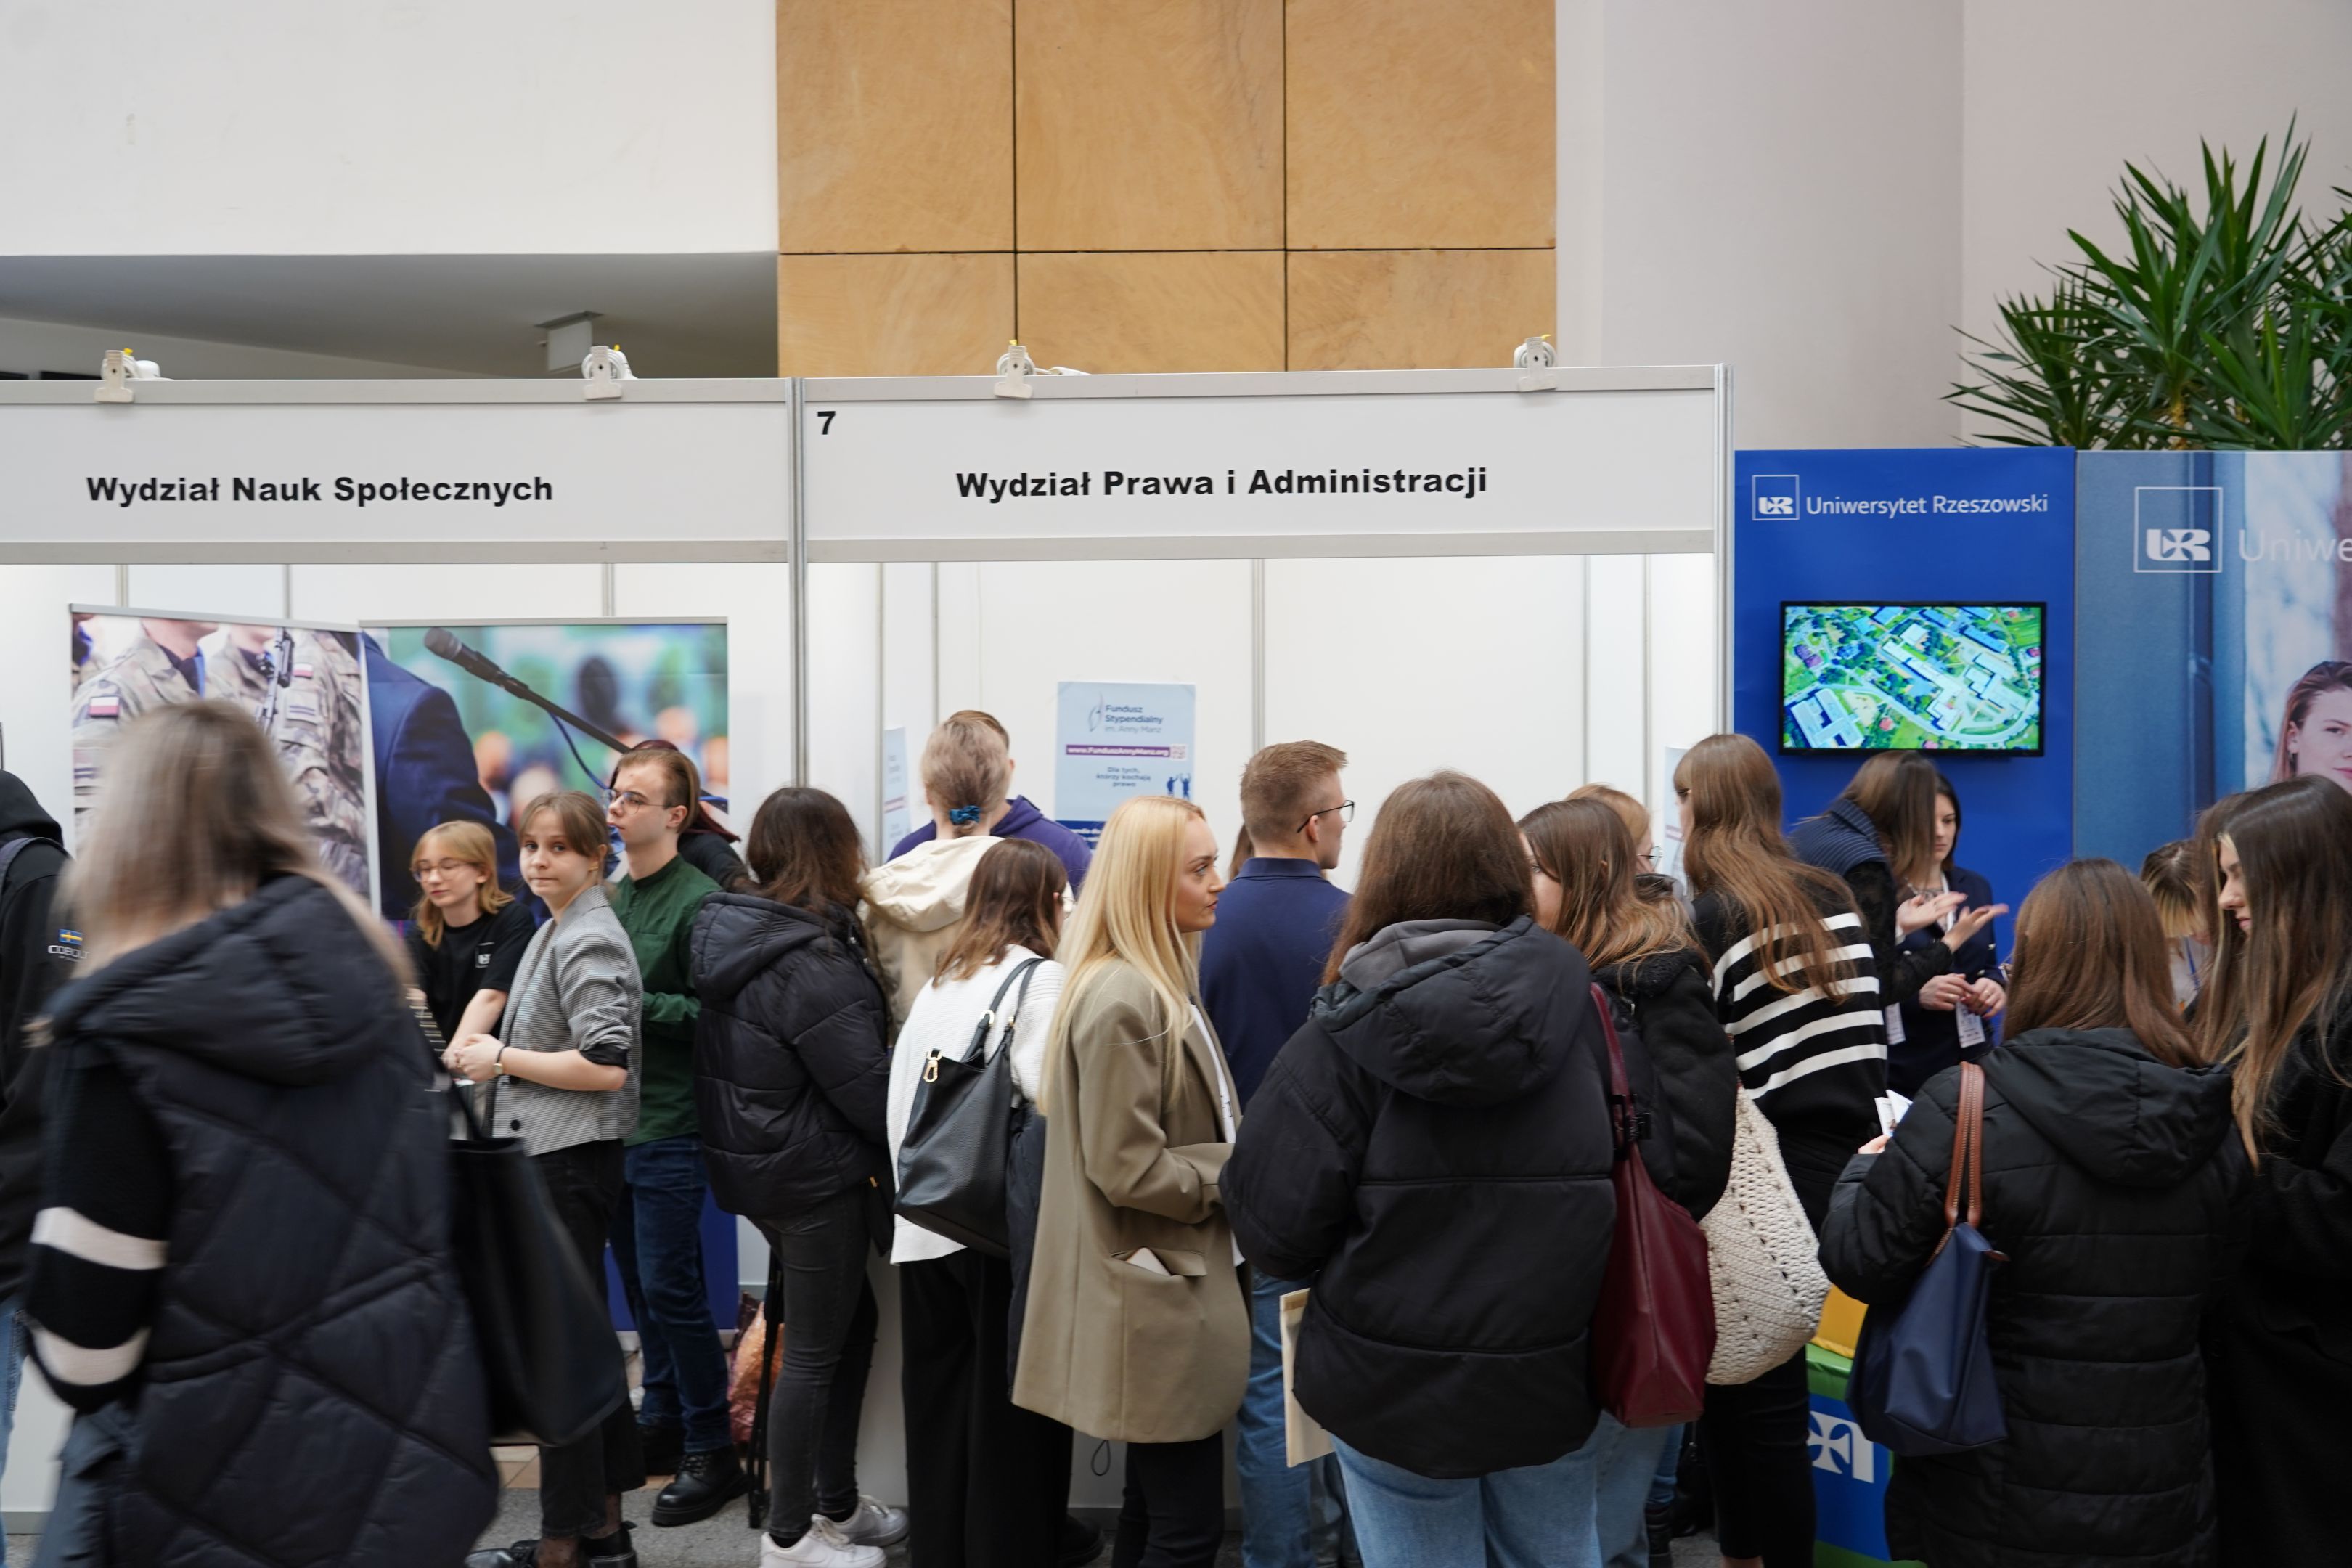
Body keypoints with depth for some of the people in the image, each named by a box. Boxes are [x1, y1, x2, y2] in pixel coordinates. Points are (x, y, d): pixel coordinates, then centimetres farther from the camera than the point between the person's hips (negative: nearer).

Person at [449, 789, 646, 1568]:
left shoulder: (589, 941, -15)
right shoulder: (554, 932, 16)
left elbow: (607, 1066, -22)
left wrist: (501, 1060, -13)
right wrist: (488, 1051, 10)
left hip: (569, 1161, -10)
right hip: (546, 1155, 10)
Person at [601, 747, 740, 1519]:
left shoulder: (698, 901, -13)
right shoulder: (609, 897, 9)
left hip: (669, 1128, -7)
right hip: (612, 1118, 7)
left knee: (671, 1289, -2)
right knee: (640, 1283, 17)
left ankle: (712, 1450, 11)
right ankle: (661, 1423, 32)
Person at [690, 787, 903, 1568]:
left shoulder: (738, 936, 3)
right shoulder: (811, 965, -24)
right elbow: (869, 1091, -21)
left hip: (762, 1163, 9)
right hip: (817, 1177, -9)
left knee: (850, 1324, 21)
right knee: (815, 1352, 6)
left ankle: (837, 1504, 33)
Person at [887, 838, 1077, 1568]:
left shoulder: (937, 982, 11)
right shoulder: (1040, 978, -7)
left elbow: (898, 1097, 12)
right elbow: (1047, 1101, -17)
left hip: (930, 1223, 6)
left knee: (939, 1402, 14)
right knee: (1010, 1405, 5)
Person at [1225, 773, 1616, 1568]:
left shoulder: (1345, 1036, -17)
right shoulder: (1573, 1001, -9)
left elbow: (1274, 1227, -16)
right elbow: (1615, 1173, -2)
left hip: (1394, 1387, -2)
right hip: (1549, 1379, 3)